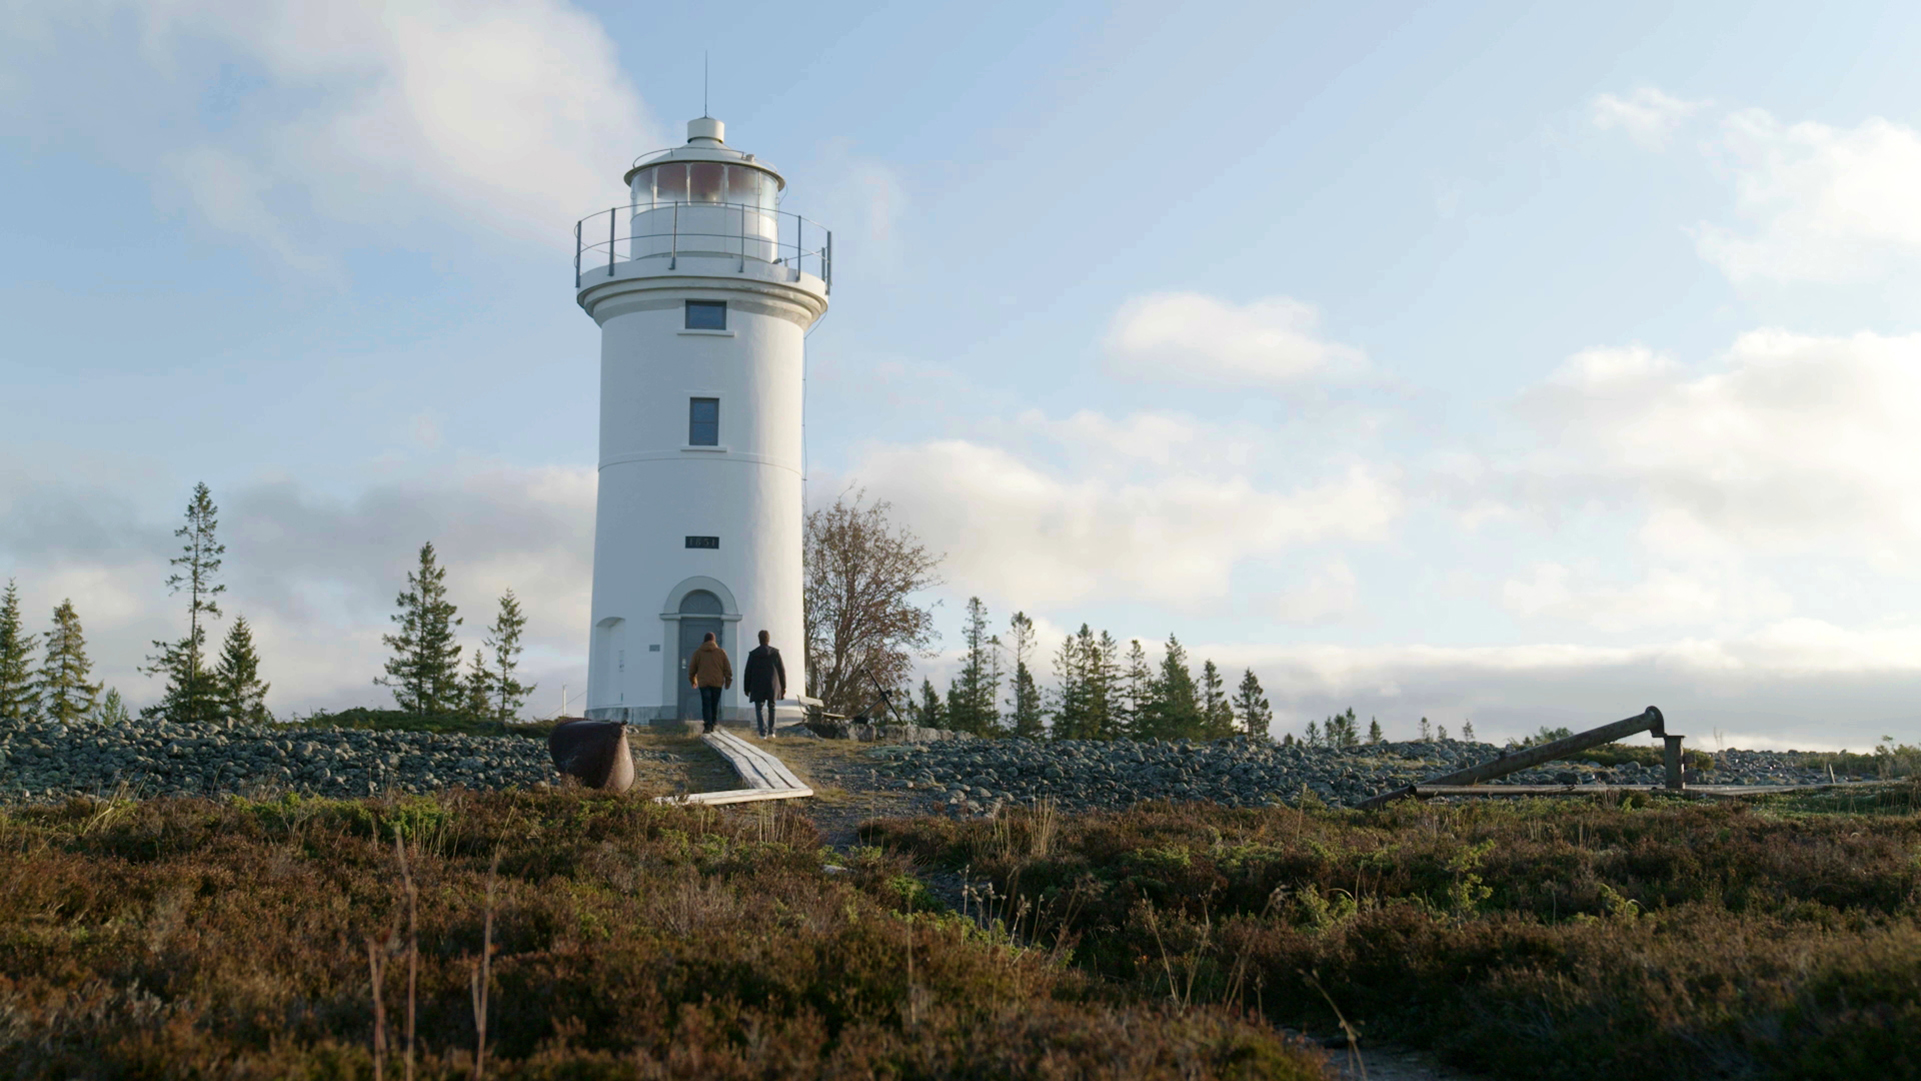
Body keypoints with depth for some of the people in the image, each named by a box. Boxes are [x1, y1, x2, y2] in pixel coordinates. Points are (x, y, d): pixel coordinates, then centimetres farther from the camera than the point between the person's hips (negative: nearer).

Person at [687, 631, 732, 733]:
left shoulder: (698, 652, 4)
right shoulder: (721, 652, 4)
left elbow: (692, 668, 11)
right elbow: (727, 668, 5)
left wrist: (692, 680, 25)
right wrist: (728, 681, 14)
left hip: (704, 683, -1)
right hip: (717, 682, 1)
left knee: (706, 704, -4)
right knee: (715, 704, 11)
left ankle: (708, 724, -16)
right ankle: (713, 723, 12)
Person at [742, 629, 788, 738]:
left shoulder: (753, 654, -3)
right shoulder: (775, 652, -1)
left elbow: (747, 672, 1)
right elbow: (782, 670, 2)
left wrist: (747, 688, 10)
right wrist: (783, 686, 10)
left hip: (758, 687, -1)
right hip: (773, 686, 2)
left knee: (759, 709, 2)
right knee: (771, 708, 14)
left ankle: (762, 732, -12)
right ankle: (771, 732, 14)